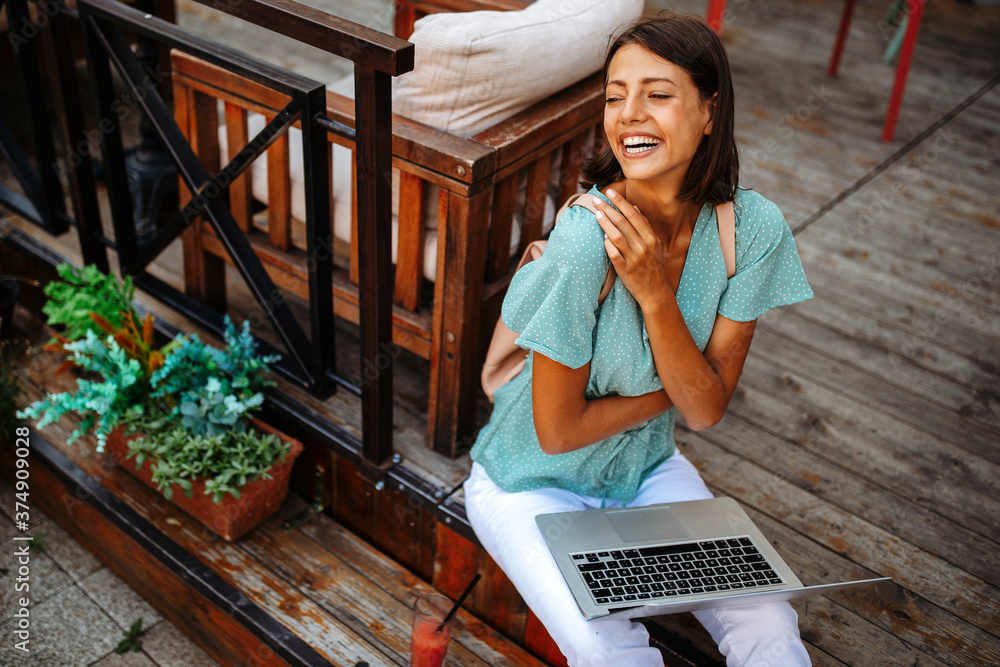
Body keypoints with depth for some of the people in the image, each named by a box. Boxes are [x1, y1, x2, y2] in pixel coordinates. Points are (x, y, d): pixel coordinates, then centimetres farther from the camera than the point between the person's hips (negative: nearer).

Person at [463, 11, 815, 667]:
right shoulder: (587, 239, -30)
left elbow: (706, 409, -16)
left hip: (648, 470, 4)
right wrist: (676, 385, -13)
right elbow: (557, 430, -22)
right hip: (533, 484, -4)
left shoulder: (752, 228, -16)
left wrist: (653, 291, -29)